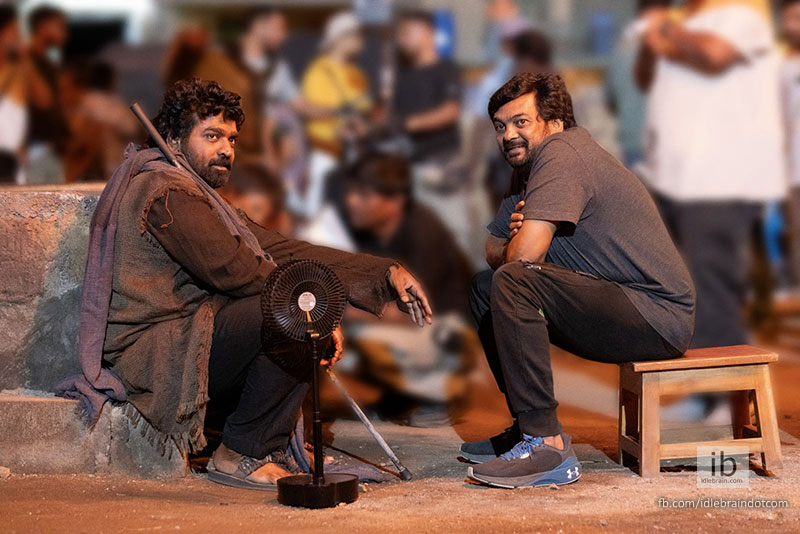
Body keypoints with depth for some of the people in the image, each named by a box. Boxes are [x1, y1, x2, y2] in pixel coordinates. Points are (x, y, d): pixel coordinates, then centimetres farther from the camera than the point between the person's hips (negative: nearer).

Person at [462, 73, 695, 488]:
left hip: (658, 316, -11)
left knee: (512, 283, -28)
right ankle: (529, 427, 14)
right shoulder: (539, 164, 18)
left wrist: (518, 241, 1)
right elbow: (493, 251, 18)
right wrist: (516, 233, -6)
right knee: (484, 287, 16)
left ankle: (547, 446, -28)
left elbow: (524, 254, -24)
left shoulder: (560, 153, -13)